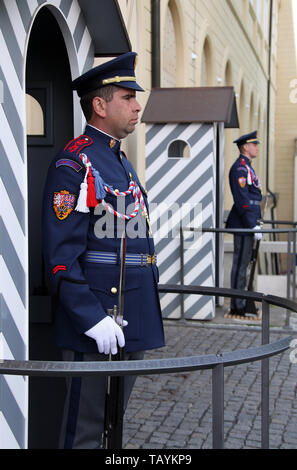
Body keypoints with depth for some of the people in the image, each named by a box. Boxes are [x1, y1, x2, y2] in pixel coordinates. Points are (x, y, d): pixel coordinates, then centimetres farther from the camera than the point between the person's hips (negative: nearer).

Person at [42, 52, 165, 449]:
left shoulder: (122, 163, 17)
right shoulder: (74, 164, -13)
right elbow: (62, 255, -18)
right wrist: (94, 320, -23)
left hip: (132, 324, 9)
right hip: (95, 327, -9)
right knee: (86, 431, 3)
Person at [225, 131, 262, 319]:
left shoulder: (246, 167, 18)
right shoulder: (240, 168, -14)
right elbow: (242, 200, -20)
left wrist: (256, 222, 20)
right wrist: (253, 226, -21)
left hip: (248, 223, 10)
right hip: (243, 225, -10)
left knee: (244, 263, 13)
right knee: (240, 264, -6)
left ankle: (241, 303, 20)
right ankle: (237, 308, 0)